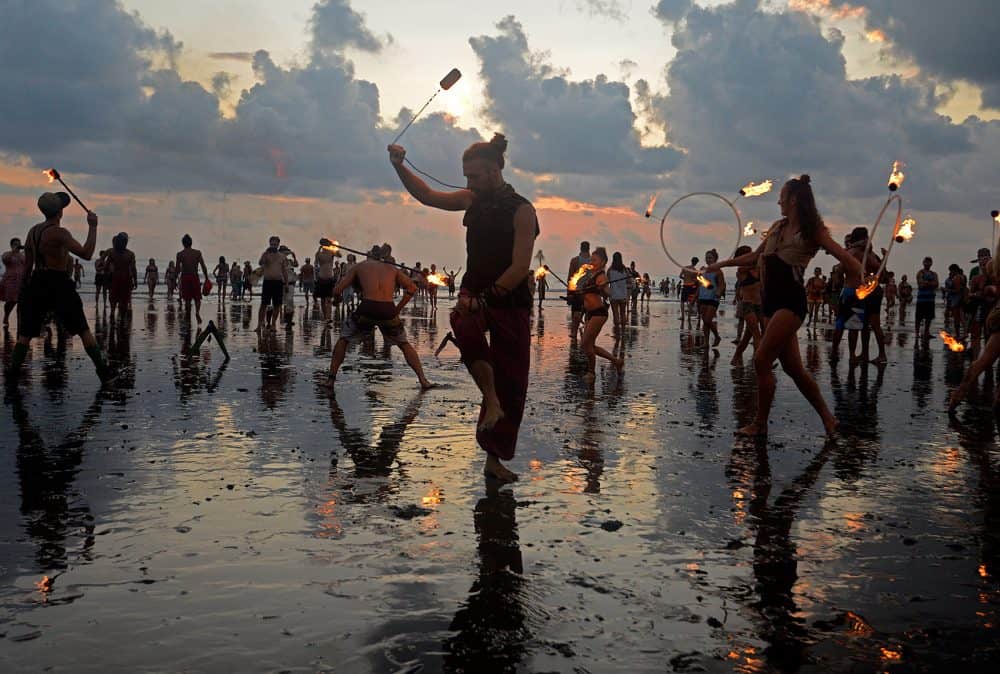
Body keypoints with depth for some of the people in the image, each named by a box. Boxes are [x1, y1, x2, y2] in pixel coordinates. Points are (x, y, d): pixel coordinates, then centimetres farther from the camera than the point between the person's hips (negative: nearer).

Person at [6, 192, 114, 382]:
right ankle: (104, 372, 0)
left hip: (37, 282, 6)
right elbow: (86, 254, -24)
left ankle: (13, 372, 2)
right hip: (58, 283, -6)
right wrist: (92, 227, -17)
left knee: (26, 332, 11)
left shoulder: (33, 231, 11)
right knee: (83, 330, 1)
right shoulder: (59, 233, -13)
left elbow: (27, 264, 15)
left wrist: (26, 290, 22)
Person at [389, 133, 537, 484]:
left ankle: (495, 459, 15)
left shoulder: (521, 210, -11)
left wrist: (483, 299, -28)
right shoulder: (474, 200, 9)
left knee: (511, 383, 1)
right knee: (466, 325, -36)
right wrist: (399, 167, 6)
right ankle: (491, 398, -24)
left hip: (511, 303, -4)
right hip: (475, 295, 4)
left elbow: (520, 267, -19)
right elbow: (428, 196, 20)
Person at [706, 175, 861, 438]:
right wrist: (721, 265, 31)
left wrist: (864, 276, -31)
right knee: (793, 368, 8)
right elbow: (755, 257, 27)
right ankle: (828, 419, 19)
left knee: (761, 360, -11)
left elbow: (844, 257, -12)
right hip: (773, 301, 7)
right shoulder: (777, 227, 16)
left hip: (791, 302, -7)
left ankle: (760, 424, 0)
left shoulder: (813, 231, -4)